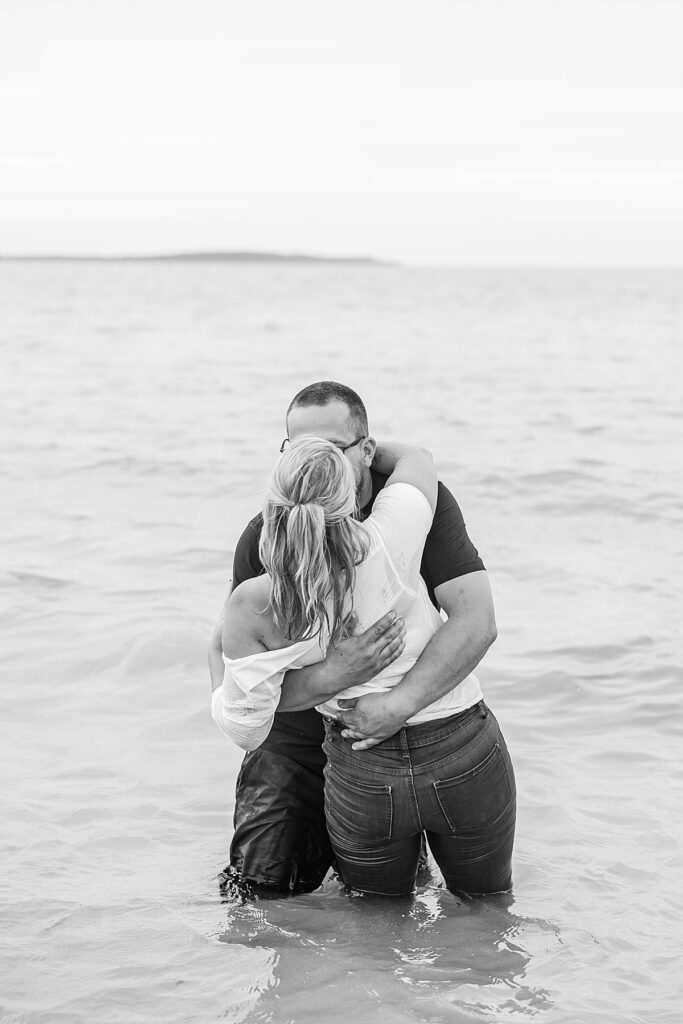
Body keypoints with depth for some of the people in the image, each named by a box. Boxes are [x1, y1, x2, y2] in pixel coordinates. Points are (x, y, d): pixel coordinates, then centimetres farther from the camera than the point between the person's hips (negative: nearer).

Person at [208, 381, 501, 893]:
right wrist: (329, 674, -36)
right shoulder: (267, 536, -14)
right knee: (264, 886, -7)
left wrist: (400, 703, -38)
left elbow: (476, 621, -26)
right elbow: (226, 664, -18)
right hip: (300, 734, 1)